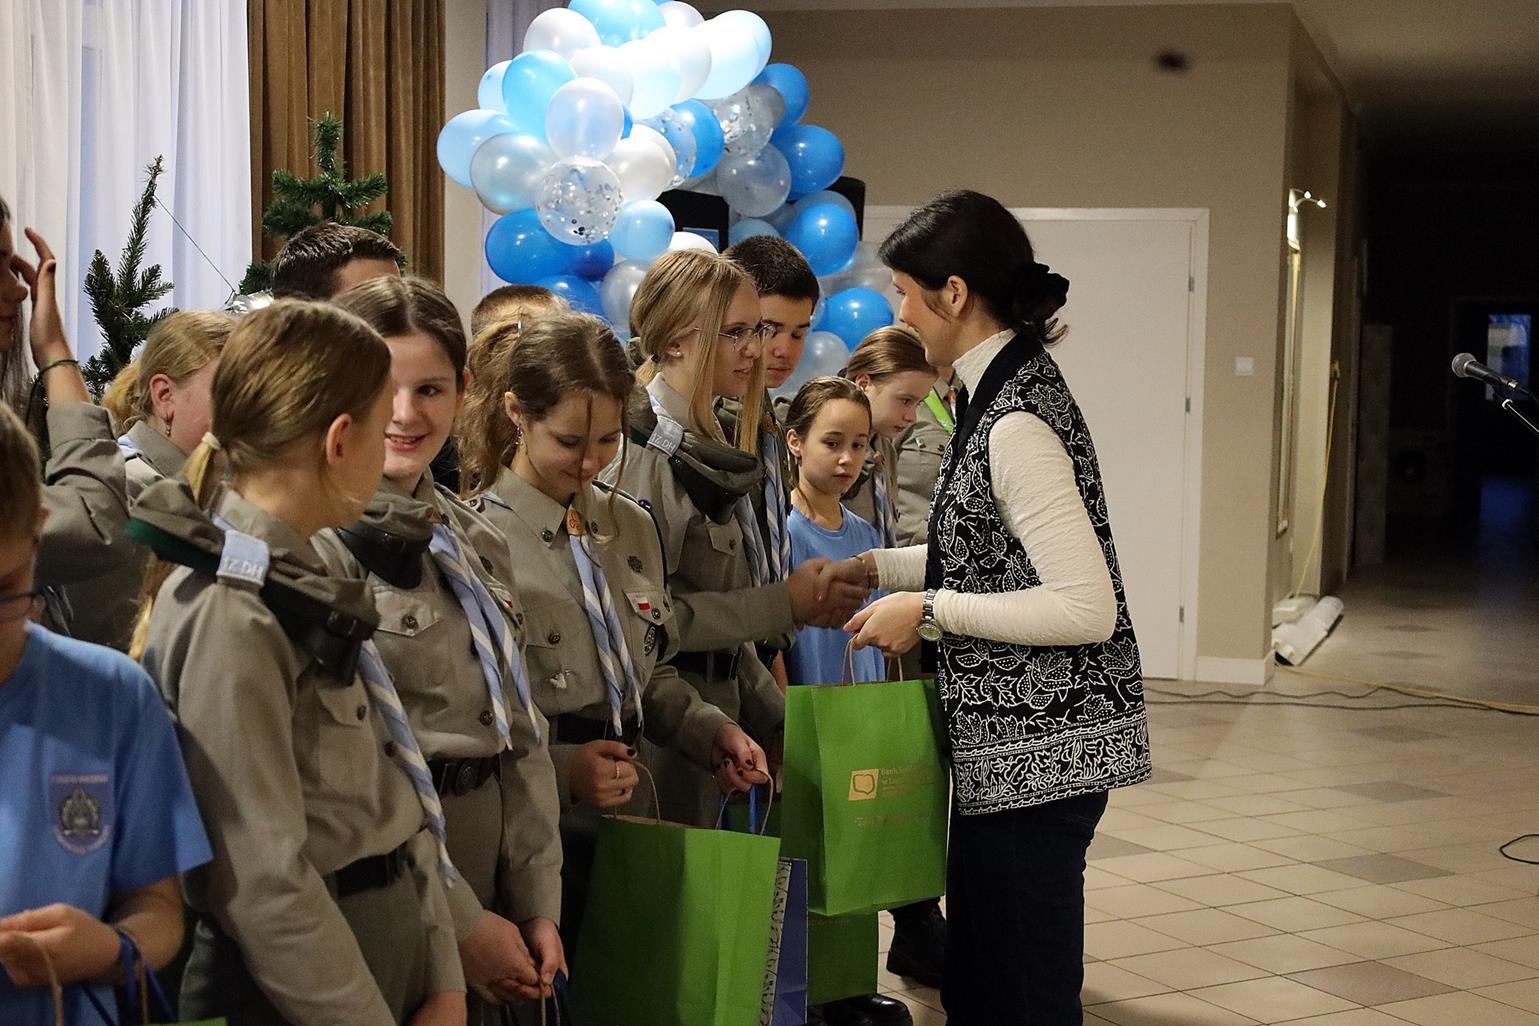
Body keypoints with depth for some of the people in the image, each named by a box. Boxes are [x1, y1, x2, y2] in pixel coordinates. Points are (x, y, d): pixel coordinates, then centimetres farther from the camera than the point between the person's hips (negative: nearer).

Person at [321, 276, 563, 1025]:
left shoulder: (479, 545, 9)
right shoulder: (319, 543, -15)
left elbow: (522, 734, 10)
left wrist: (538, 906, 3)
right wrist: (459, 920, -15)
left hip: (490, 863, 7)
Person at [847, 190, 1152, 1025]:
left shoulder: (1016, 424, -21)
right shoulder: (1004, 386, 9)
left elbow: (1088, 608, -25)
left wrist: (930, 610, -19)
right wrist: (878, 567, 13)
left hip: (1037, 750, -10)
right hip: (1016, 743, 10)